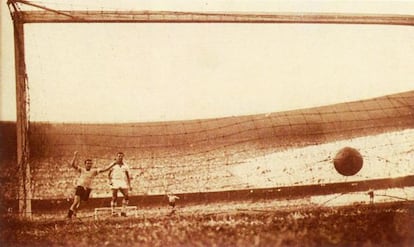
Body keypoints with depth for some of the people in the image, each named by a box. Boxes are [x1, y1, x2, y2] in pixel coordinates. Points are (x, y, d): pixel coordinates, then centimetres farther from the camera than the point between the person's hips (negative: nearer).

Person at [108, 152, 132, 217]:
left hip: (123, 182, 3)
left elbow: (128, 176, 15)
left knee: (126, 196, -10)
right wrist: (110, 180, -8)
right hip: (115, 182, -3)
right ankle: (113, 212, -1)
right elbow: (109, 174, 9)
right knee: (114, 198, -6)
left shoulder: (125, 166, 13)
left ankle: (123, 211, -5)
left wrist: (129, 185, 8)